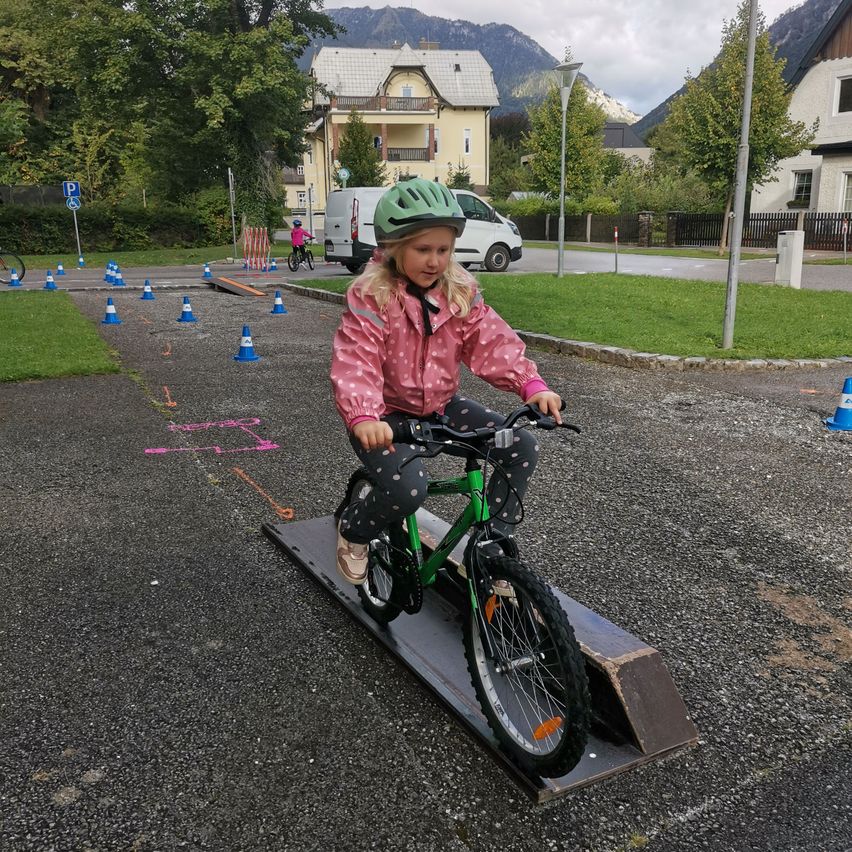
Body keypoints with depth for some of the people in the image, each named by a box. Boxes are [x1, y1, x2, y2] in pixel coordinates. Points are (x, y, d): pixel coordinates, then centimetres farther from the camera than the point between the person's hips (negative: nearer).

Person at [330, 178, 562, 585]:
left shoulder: (461, 291, -3)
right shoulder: (371, 296, -19)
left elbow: (492, 342, -11)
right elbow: (355, 363, -30)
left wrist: (532, 385, -27)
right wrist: (363, 417, -48)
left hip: (441, 405, 6)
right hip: (388, 414, -5)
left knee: (522, 448, -8)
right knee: (407, 491, -30)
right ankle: (353, 529, 6)